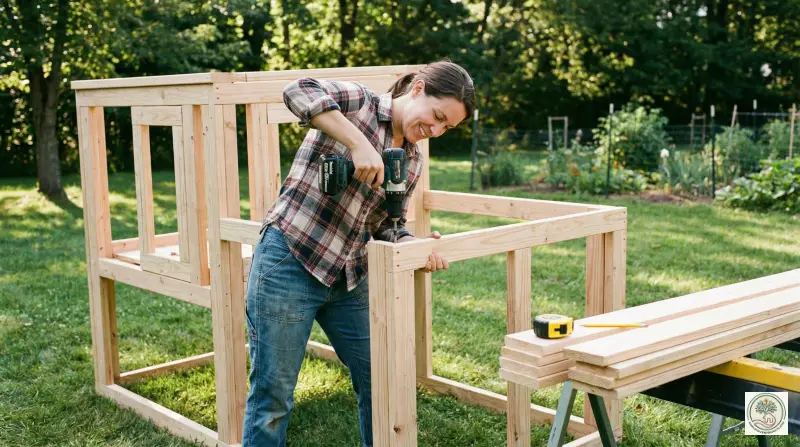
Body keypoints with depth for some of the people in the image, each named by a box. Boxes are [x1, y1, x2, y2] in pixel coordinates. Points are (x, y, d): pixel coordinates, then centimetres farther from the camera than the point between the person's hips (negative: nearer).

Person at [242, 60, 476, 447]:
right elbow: (298, 92, -27)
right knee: (273, 396, 2)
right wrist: (359, 145, -30)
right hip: (288, 265, -7)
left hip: (348, 279, 7)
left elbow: (386, 226, 13)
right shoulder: (358, 103, -8)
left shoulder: (413, 161, 11)